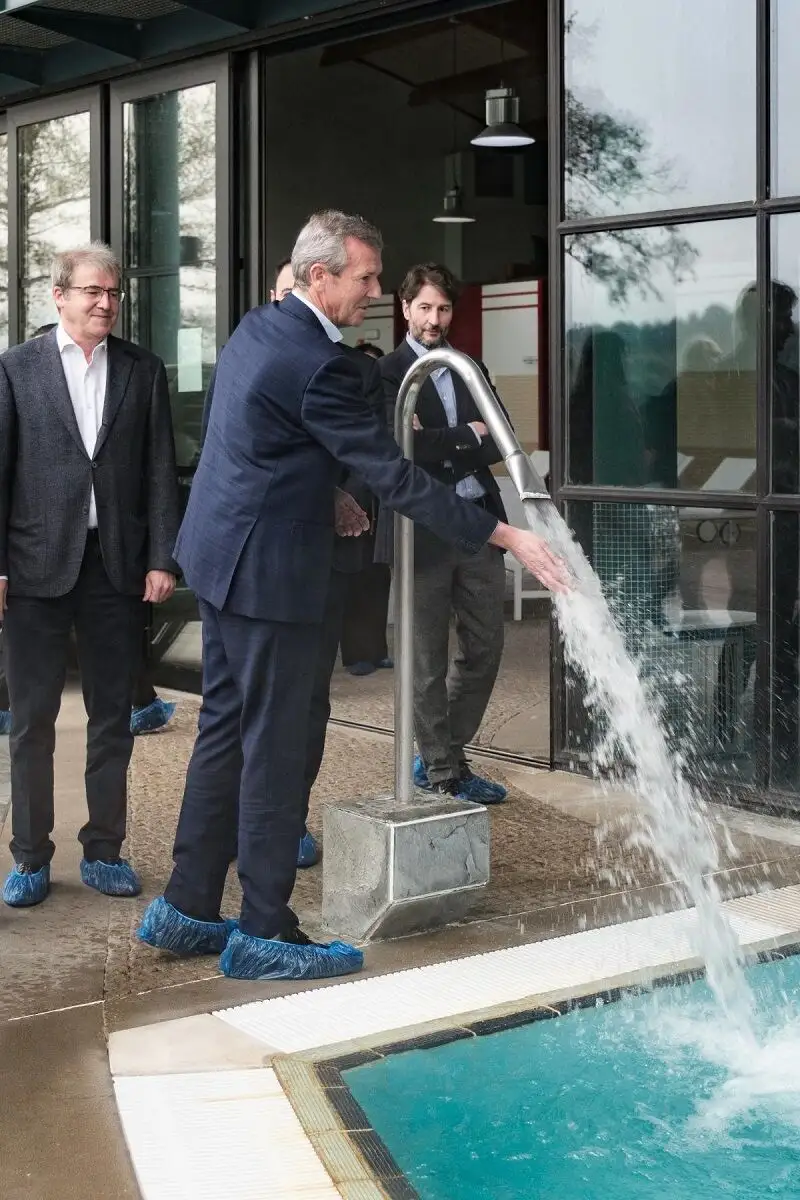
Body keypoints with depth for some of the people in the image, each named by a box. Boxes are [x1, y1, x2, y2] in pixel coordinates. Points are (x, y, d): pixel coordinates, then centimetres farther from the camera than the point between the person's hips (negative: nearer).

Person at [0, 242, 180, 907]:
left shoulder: (143, 370, 7)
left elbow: (160, 471, 5)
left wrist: (162, 559, -2)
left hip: (118, 567, 2)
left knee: (113, 718, 9)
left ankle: (104, 851, 20)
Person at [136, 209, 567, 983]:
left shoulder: (256, 329, 8)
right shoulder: (320, 365, -21)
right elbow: (394, 478, -22)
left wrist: (323, 494, 13)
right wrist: (506, 538, -20)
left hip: (222, 556, 10)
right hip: (267, 570, -10)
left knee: (226, 729, 15)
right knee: (274, 747, -1)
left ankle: (187, 910, 23)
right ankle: (262, 934, 8)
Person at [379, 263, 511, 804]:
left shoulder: (470, 369, 15)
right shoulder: (387, 373, -4)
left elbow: (499, 441, 5)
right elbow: (406, 447, -18)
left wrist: (442, 449, -11)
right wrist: (467, 435, -8)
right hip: (426, 530, -6)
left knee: (485, 648, 10)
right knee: (429, 659, 3)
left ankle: (443, 755, 26)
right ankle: (441, 773, 14)